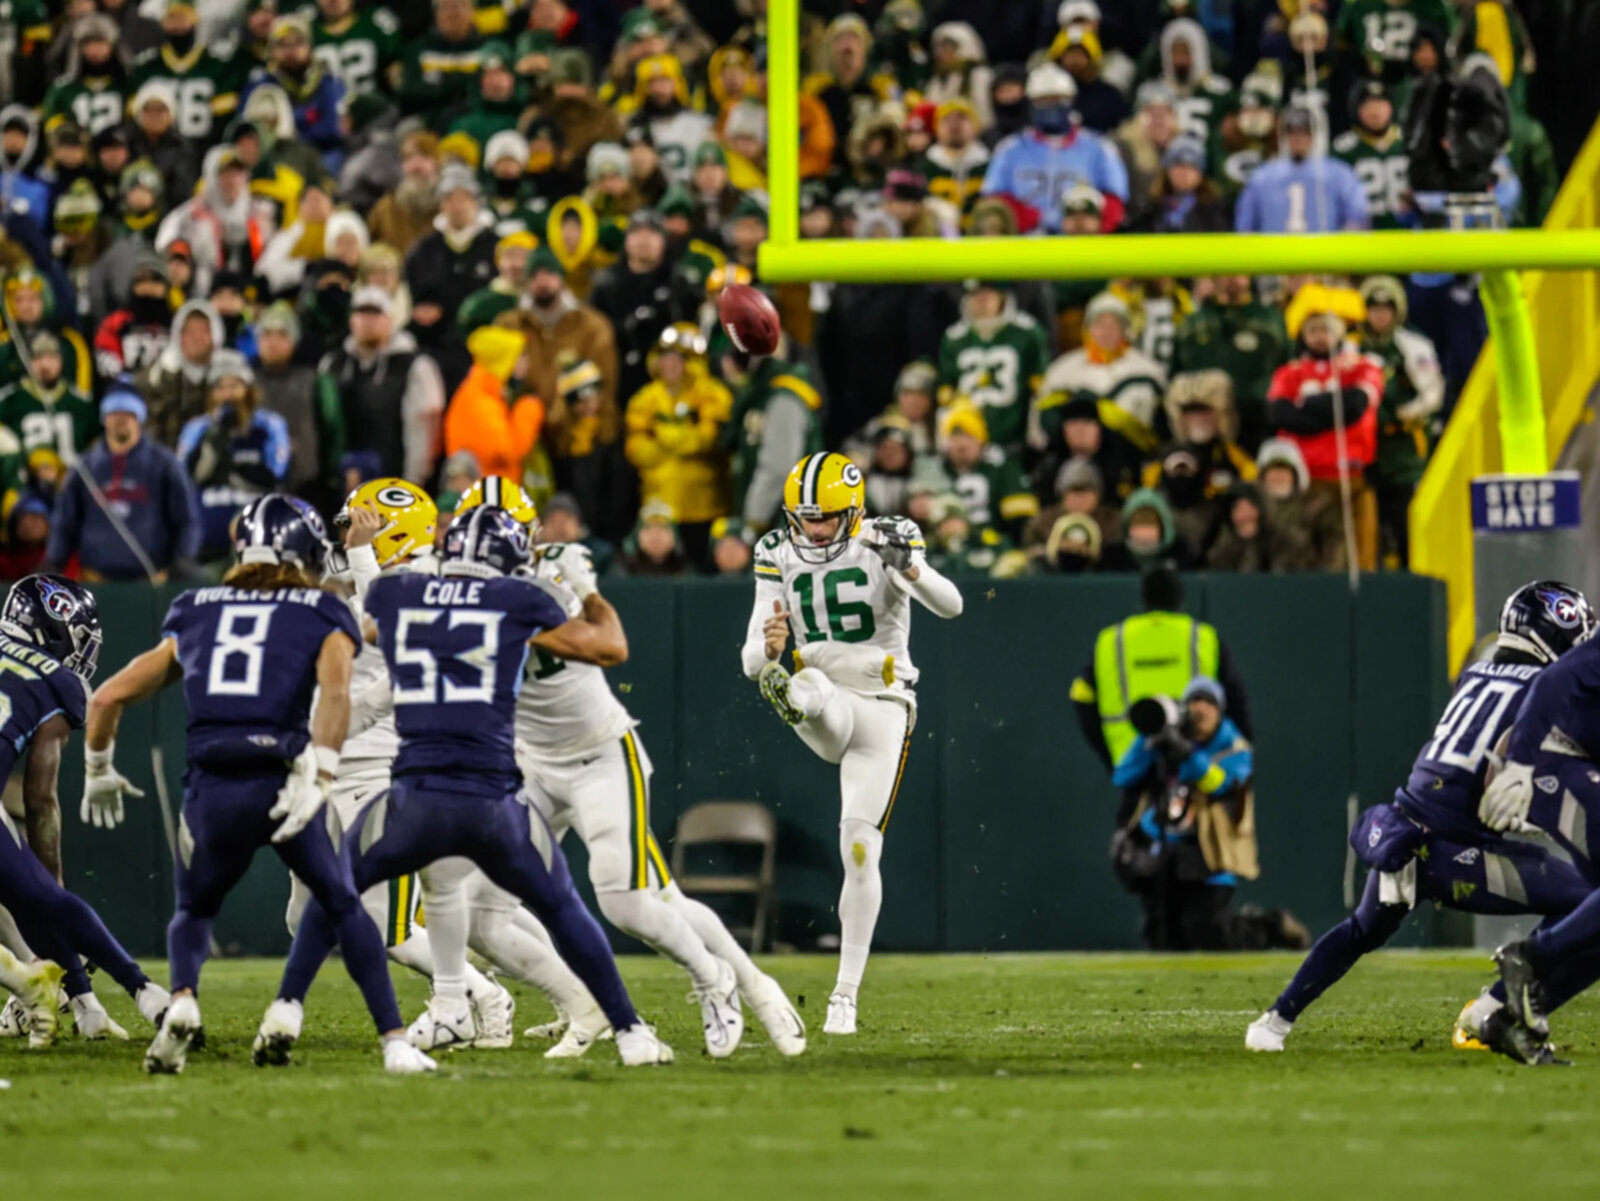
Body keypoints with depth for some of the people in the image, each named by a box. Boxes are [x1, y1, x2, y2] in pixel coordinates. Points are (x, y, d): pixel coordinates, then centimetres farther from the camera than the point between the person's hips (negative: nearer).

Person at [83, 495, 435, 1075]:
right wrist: (317, 777, -15)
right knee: (344, 908, 19)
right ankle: (394, 1040, 9)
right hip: (282, 782, -2)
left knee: (192, 912, 25)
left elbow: (108, 697, 23)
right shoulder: (324, 618, 13)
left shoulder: (194, 616, 22)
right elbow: (334, 693, -9)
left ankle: (181, 1001, -6)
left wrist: (99, 771, 37)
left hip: (211, 790, 2)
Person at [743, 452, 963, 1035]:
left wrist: (908, 568, -41)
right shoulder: (779, 556, 0)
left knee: (860, 852, -4)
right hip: (827, 705, 2)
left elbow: (950, 606, -22)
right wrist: (767, 650, -30)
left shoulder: (885, 543, -8)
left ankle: (846, 993, 4)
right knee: (809, 685, -36)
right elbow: (752, 657, -5)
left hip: (881, 707, -2)